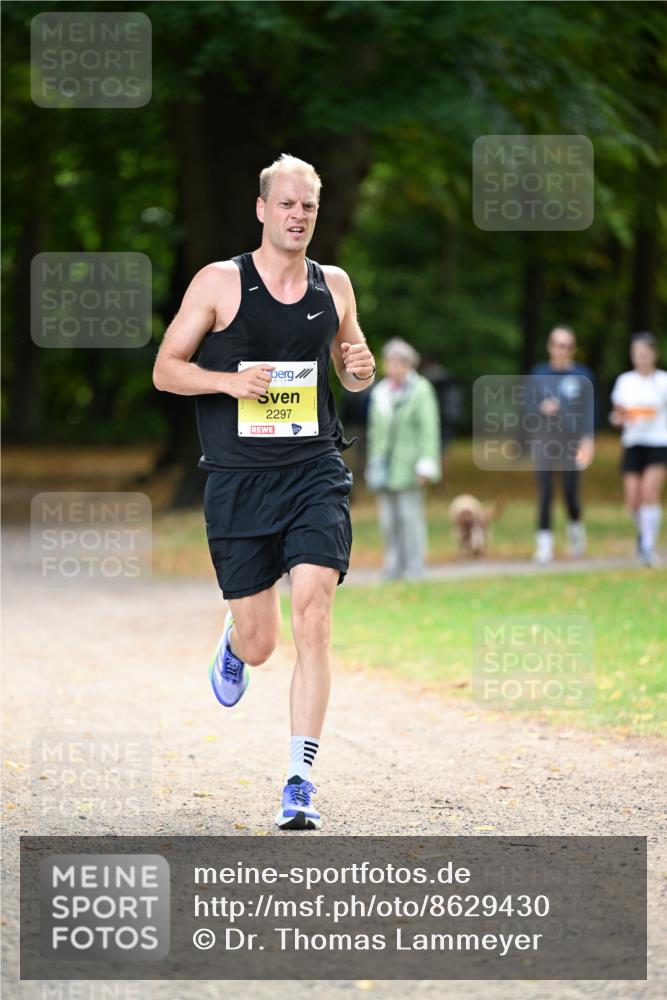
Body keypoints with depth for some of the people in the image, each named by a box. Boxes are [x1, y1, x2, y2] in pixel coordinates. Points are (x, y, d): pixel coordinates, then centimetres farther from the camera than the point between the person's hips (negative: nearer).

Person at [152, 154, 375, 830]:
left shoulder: (335, 285, 8)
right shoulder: (219, 282, -2)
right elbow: (165, 369, 1)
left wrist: (361, 369, -3)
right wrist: (230, 380, -17)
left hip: (315, 474, 1)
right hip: (239, 479, -1)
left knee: (311, 611, -17)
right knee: (258, 645, 4)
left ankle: (300, 780, -13)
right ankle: (232, 645, 45)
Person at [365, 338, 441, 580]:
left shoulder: (420, 390, -1)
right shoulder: (380, 393, 14)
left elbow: (429, 430, -7)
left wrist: (425, 465, -14)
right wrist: (373, 464, 14)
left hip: (407, 467, -5)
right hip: (384, 467, 5)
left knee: (410, 516, -6)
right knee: (388, 519, 3)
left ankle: (414, 567, -2)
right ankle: (393, 567, 8)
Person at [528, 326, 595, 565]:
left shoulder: (582, 375, 2)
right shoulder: (539, 374, 6)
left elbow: (589, 410, 1)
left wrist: (588, 439, -9)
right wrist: (542, 408, -14)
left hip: (571, 441, -1)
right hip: (544, 440, 1)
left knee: (571, 494, -1)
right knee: (544, 495, -5)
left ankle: (576, 528, 29)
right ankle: (544, 543, 0)